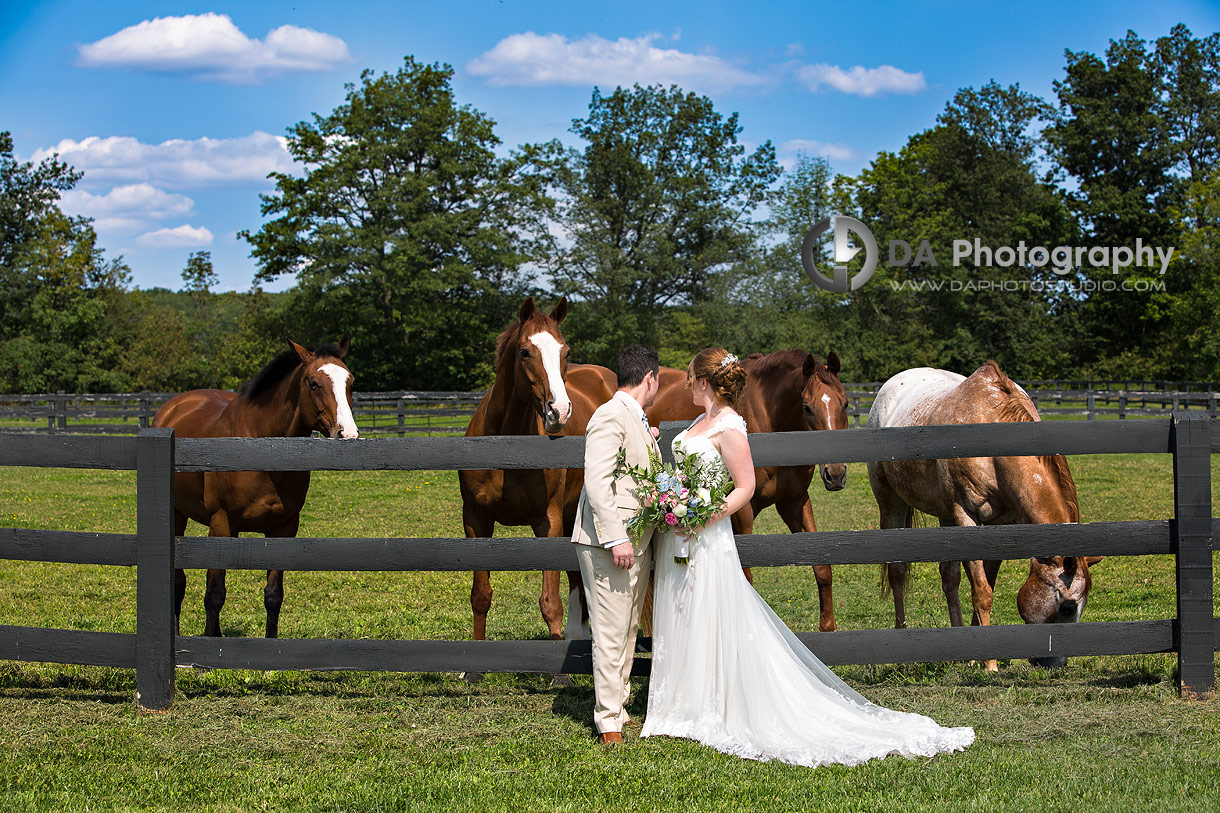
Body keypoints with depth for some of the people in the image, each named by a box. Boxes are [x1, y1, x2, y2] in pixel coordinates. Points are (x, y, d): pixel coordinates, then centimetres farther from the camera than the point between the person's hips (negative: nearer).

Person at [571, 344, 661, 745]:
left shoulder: (637, 421, 17)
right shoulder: (610, 417, -14)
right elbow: (597, 483, -21)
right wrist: (616, 539, -25)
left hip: (636, 542, 10)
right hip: (610, 543, -10)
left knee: (628, 631, 15)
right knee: (611, 635, -6)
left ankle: (618, 707, 24)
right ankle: (609, 723, -2)